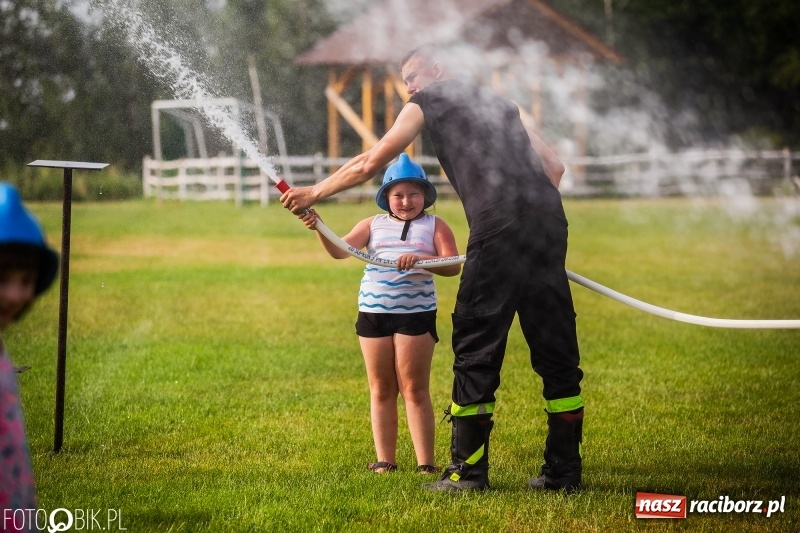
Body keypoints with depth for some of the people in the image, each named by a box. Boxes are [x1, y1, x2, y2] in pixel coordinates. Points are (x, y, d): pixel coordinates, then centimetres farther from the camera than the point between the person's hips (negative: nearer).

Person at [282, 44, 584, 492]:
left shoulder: (428, 102, 14)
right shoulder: (498, 102, 31)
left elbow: (371, 163, 12)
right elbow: (554, 166, 26)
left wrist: (314, 194, 22)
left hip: (499, 231, -6)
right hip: (550, 223, 6)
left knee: (477, 350, 0)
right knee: (557, 350, 8)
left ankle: (469, 472, 1)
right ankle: (565, 470, 10)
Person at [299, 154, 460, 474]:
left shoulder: (435, 226, 4)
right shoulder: (374, 225, 11)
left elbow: (453, 265, -9)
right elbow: (340, 250, -1)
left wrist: (421, 260, -25)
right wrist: (319, 229, -20)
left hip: (416, 313, -3)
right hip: (373, 313, 3)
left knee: (414, 390, -1)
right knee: (381, 390, 8)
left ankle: (425, 462, 2)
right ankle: (385, 460, 14)